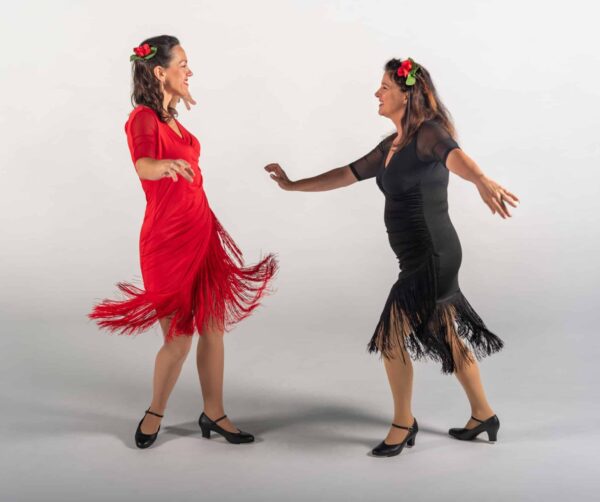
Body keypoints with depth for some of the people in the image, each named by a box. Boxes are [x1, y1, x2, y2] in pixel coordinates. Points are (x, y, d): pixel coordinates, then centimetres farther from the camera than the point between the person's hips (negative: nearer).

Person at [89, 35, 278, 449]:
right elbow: (144, 166, -38)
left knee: (214, 327, 10)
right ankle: (154, 414, 24)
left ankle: (214, 413, 23)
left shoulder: (169, 117, 10)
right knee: (179, 340, 1)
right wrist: (167, 164, -59)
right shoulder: (143, 119, -16)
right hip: (168, 241, -8)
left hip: (201, 232, 8)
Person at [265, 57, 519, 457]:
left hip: (432, 256, -9)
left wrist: (481, 180, -59)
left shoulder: (428, 133, -15)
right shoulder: (391, 146, 12)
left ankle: (404, 424, 17)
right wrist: (293, 185, 22)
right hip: (422, 257, 9)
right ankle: (483, 415, 33)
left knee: (391, 336, -2)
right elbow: (347, 174, 20)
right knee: (448, 336, 18)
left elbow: (454, 155, -37)